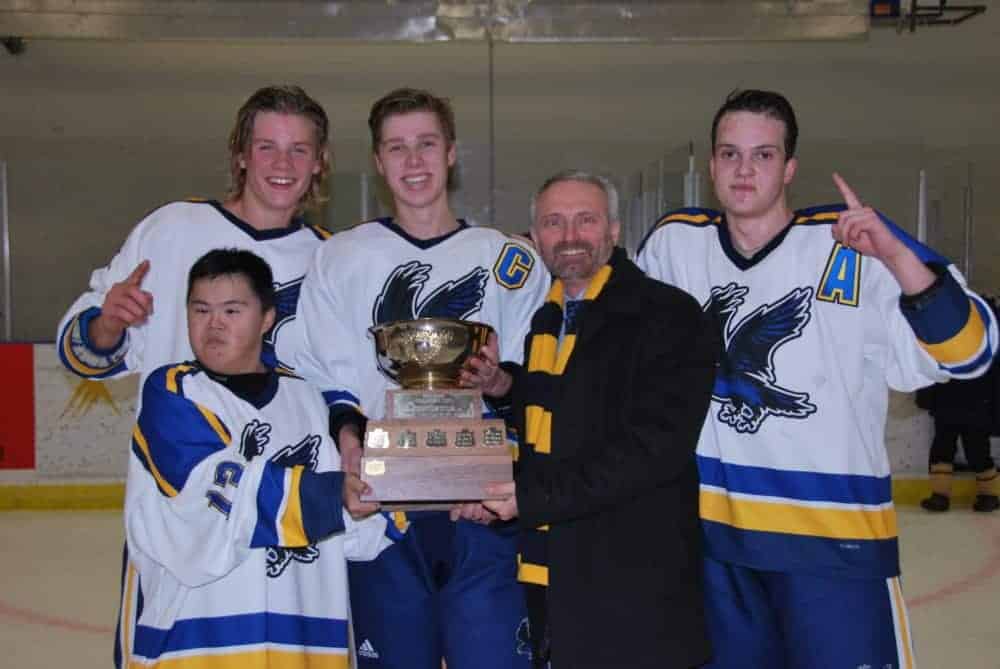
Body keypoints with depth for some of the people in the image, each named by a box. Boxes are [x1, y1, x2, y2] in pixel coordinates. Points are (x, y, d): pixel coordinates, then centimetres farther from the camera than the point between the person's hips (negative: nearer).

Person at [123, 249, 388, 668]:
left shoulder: (306, 399, 13)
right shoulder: (170, 393, -2)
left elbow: (350, 530, 12)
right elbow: (223, 491, -16)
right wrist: (332, 495, -13)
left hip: (302, 632, 5)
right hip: (192, 631, -4)